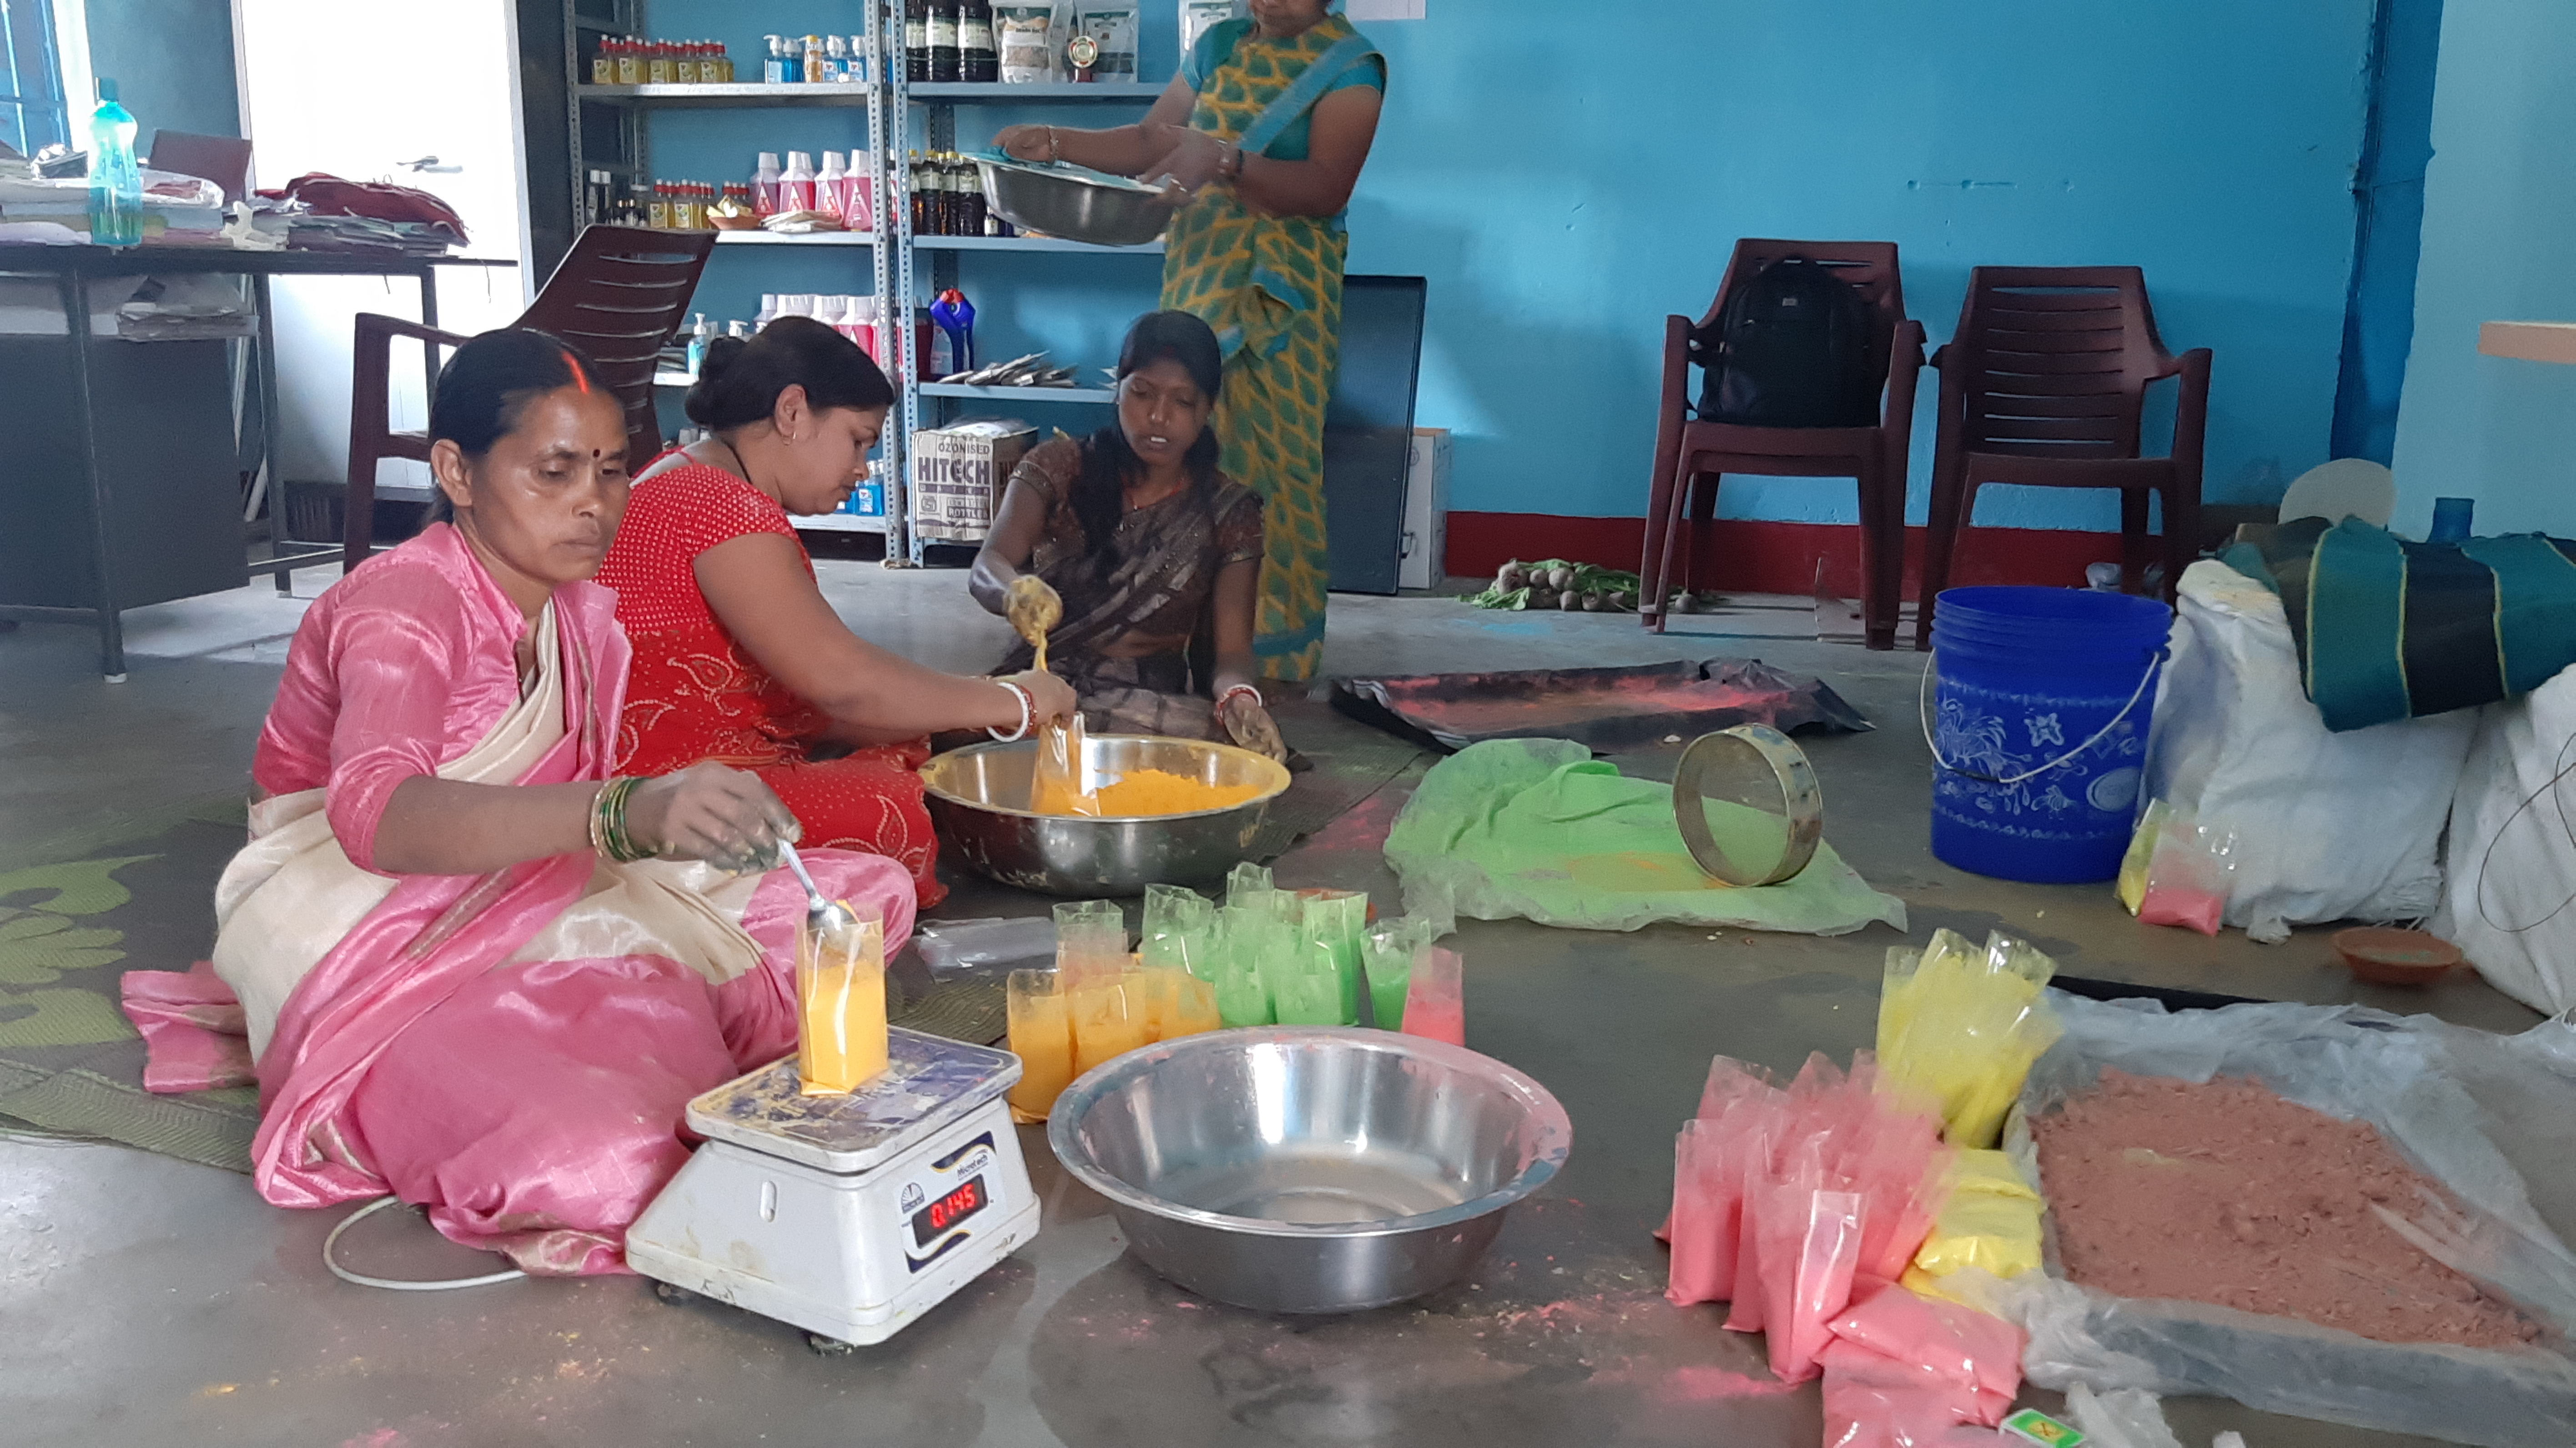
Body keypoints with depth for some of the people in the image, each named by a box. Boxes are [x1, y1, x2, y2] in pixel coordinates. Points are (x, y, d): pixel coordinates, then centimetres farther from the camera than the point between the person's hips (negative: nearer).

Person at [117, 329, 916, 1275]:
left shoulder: (584, 615, 8)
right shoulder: (403, 610, -17)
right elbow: (378, 816, -39)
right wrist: (627, 814, -54)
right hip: (378, 949, -7)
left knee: (866, 892, -3)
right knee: (595, 1154, -36)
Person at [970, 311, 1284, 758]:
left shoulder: (1228, 512, 5)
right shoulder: (1058, 468, 3)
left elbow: (1232, 648, -2)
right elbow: (987, 569, -12)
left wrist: (1238, 698, -28)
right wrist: (1017, 592, -38)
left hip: (1158, 700, 2)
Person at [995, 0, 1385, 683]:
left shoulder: (1349, 63, -6)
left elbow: (1327, 188, -18)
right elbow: (1151, 143, 16)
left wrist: (1224, 161, -31)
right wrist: (1056, 143, 2)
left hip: (1279, 299, -6)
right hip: (1196, 283, 6)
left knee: (1269, 471, -5)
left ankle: (1275, 662, 3)